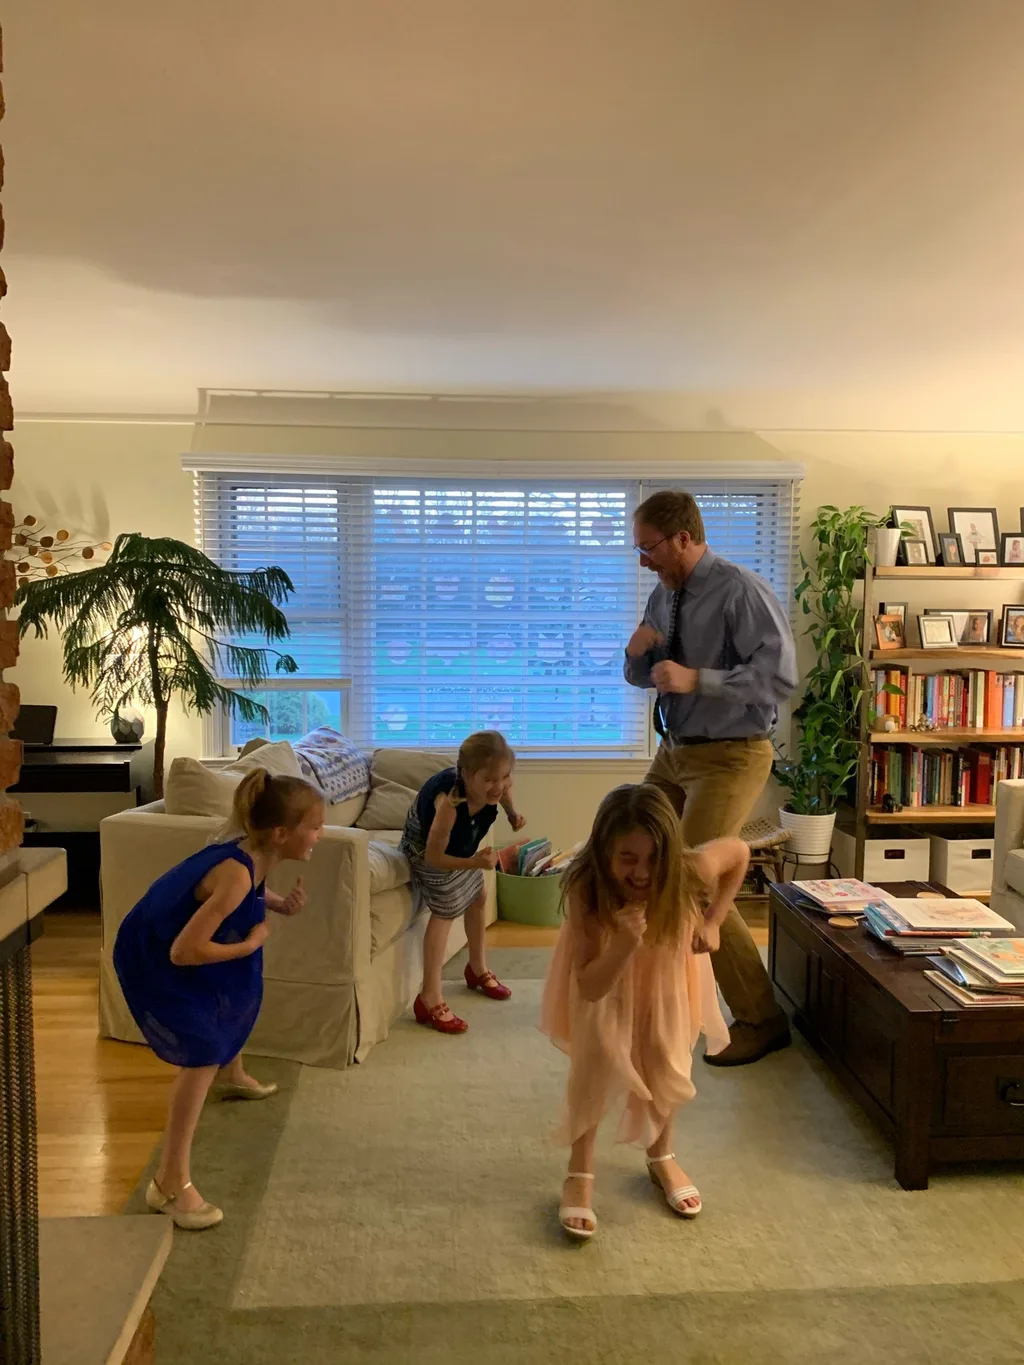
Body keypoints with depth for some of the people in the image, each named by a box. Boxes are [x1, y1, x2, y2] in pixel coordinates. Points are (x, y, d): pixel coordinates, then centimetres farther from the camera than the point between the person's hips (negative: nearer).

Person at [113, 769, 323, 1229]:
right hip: (151, 958, -10)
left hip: (177, 944, 10)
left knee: (240, 994, 30)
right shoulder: (236, 873, -37)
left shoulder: (254, 854, -10)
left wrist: (280, 904, -5)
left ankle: (232, 1078, 59)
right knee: (203, 1053, -17)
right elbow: (185, 951, -36)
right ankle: (170, 1182, -8)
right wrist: (250, 945, -24)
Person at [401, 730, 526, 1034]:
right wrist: (475, 863, -47)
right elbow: (433, 857, -37)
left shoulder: (495, 785, -28)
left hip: (461, 844, 8)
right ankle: (430, 999, -7)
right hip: (427, 848, -7)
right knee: (444, 913, -13)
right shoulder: (449, 803, -47)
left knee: (478, 899, 19)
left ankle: (478, 969, 42)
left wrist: (513, 813, -13)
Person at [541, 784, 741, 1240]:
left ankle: (662, 1157, 34)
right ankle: (580, 1172, 8)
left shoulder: (690, 870, -39)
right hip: (604, 971, -2)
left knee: (667, 1060, 7)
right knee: (595, 1056, -13)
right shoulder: (585, 887, -41)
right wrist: (623, 944, -55)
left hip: (664, 966, 2)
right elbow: (589, 987, -36)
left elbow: (740, 851, -15)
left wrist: (713, 922, -17)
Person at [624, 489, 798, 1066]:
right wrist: (638, 651, -7)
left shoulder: (743, 591, -17)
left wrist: (696, 679, -31)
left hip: (730, 757, -8)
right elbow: (642, 677, 16)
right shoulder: (663, 595, 6)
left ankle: (762, 1020, 6)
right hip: (675, 753, 8)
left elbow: (780, 676, -25)